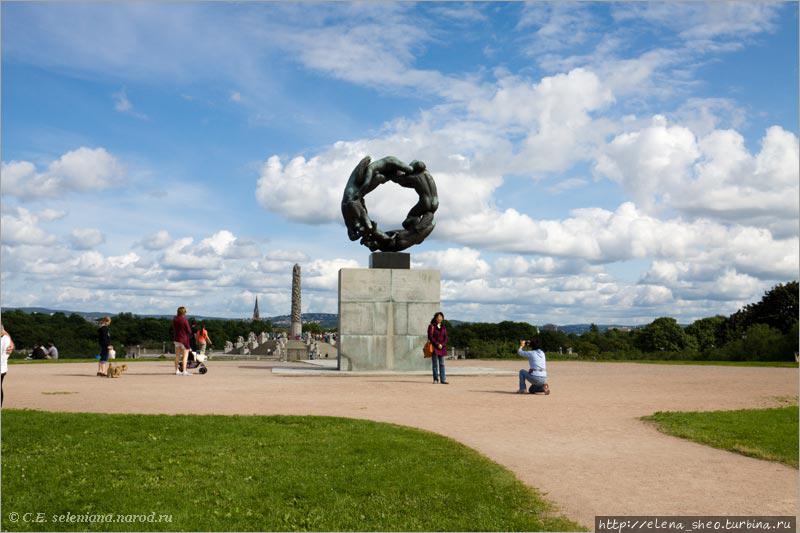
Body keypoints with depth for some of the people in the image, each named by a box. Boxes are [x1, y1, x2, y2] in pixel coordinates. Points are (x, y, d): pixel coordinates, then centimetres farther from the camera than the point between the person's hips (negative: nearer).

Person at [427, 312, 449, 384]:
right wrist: (437, 344, -13)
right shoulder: (431, 326, 1)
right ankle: (435, 379, 3)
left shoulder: (443, 328, 14)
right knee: (435, 364, -2)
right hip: (434, 348, -3)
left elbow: (445, 338, 10)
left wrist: (442, 344, -8)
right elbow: (430, 337, -7)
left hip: (442, 348, 3)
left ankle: (443, 380, -1)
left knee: (442, 364, 0)